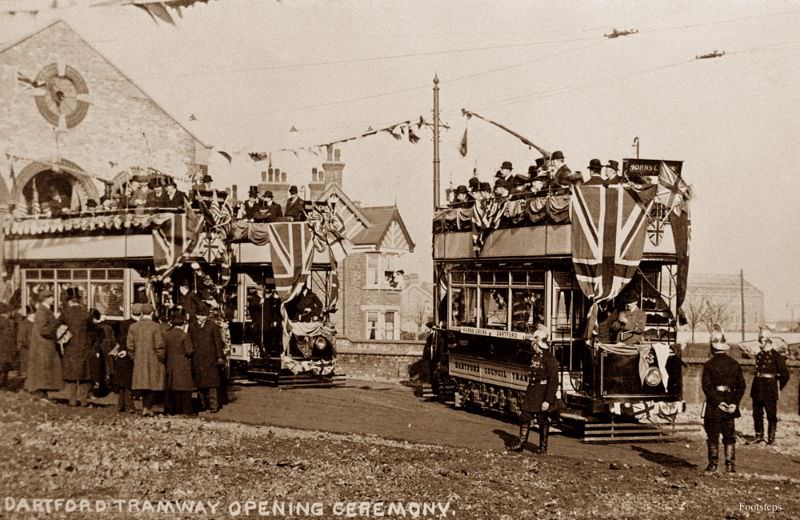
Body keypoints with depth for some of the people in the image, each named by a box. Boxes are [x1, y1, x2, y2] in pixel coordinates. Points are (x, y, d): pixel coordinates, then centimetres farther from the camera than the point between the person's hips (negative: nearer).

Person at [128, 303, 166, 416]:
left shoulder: (133, 327, 1)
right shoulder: (156, 327, -11)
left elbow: (130, 346, 1)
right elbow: (159, 346, -12)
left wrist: (135, 358, 13)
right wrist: (162, 359, 0)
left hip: (139, 361, 4)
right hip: (154, 361, -4)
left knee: (143, 383, 14)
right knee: (154, 385, 4)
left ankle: (146, 407, 17)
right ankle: (147, 407, -3)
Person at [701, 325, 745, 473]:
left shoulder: (709, 365, -9)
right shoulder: (734, 364, 3)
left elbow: (707, 387, -15)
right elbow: (741, 386, 1)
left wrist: (718, 402, -13)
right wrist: (734, 402, -2)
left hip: (714, 406, -3)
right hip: (730, 405, 3)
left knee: (713, 436, 5)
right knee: (729, 437, 11)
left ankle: (713, 464, 7)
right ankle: (730, 465, 10)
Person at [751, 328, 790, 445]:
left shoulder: (776, 355, -7)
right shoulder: (758, 355, 12)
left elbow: (785, 374, -4)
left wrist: (778, 387, 0)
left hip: (770, 390, -6)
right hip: (758, 389, 6)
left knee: (771, 414, 1)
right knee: (757, 414, 8)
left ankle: (771, 437, 10)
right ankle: (759, 437, 18)